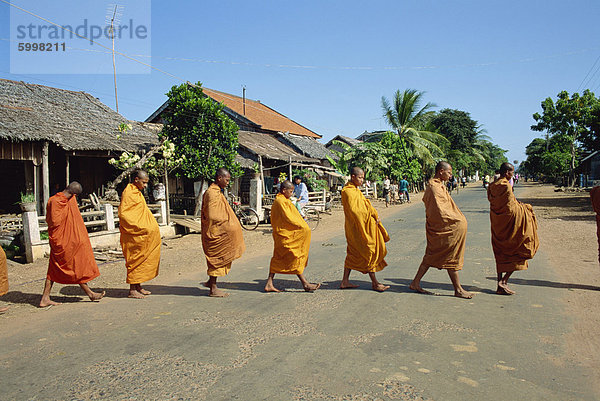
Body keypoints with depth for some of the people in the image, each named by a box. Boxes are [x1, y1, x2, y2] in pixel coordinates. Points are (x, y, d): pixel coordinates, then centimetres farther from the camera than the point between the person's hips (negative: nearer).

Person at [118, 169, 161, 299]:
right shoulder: (128, 193, -14)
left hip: (141, 235, 10)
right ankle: (132, 290, 3)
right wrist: (140, 228, -23)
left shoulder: (137, 193, 16)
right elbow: (123, 215, -22)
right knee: (135, 260, -4)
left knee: (141, 259, 13)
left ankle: (138, 287, 22)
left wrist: (149, 227, 16)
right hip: (134, 235, -10)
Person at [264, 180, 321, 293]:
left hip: (281, 235, 10)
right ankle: (305, 284, 1)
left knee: (277, 259, 10)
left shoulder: (281, 200, 17)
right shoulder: (281, 201, -15)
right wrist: (303, 227, -13)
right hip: (286, 235, -10)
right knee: (295, 258, -5)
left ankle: (269, 284, 12)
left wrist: (303, 226, 11)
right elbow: (288, 218, -20)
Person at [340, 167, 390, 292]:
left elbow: (366, 204, 16)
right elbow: (354, 210, -22)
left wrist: (375, 216, 4)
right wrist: (369, 217, -16)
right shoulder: (348, 191, -15)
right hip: (357, 227, -10)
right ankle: (374, 283, 7)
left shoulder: (355, 190, 16)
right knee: (369, 252, -3)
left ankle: (345, 281, 19)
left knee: (353, 253, 12)